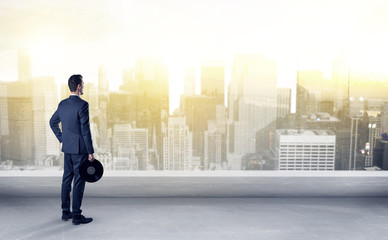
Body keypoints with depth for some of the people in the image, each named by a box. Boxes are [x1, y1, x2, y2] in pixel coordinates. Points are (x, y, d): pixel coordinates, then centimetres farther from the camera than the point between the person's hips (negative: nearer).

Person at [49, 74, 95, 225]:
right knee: (79, 181, -2)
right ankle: (76, 216, 4)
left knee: (67, 179, 14)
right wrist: (90, 152, -15)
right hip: (80, 149, -8)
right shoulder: (82, 105, -17)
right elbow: (85, 130, -19)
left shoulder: (62, 104, 7)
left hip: (67, 148, 8)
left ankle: (65, 212, 23)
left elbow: (53, 122, 19)